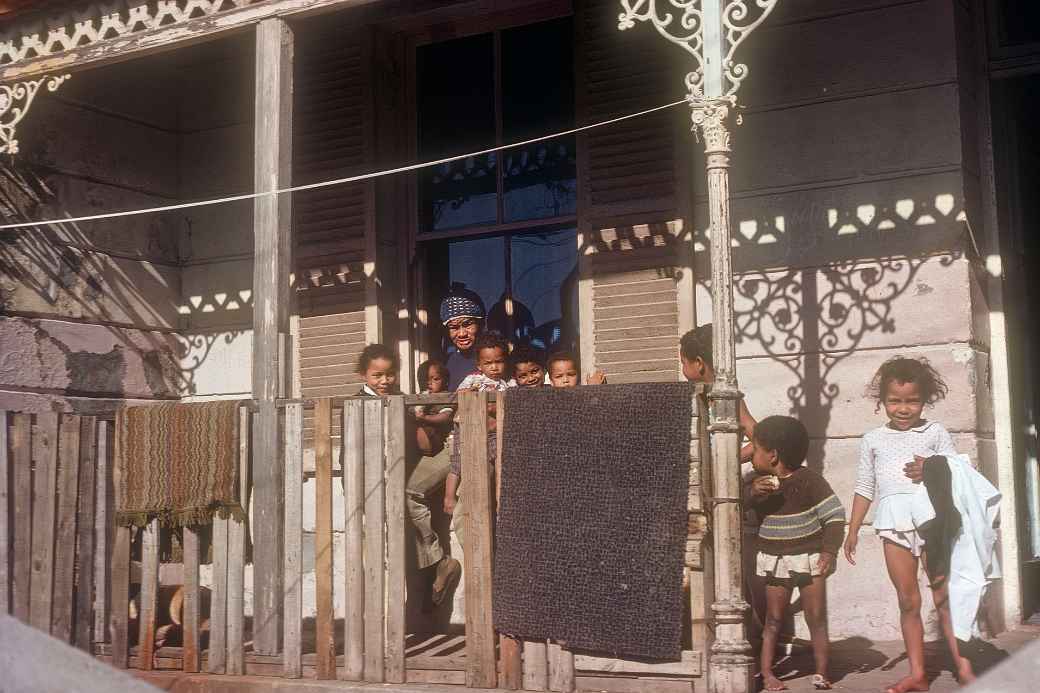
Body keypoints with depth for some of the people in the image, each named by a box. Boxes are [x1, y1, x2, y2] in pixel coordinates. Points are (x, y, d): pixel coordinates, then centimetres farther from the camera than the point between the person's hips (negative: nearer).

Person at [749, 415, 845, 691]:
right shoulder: (760, 481, 2)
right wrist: (752, 494, -16)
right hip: (774, 561, 3)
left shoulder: (808, 480, -13)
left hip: (809, 558, -3)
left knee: (817, 619, 3)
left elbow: (835, 516, -12)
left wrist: (829, 552, -19)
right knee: (773, 620, 5)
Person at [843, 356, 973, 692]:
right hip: (894, 523, 2)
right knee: (908, 601, 5)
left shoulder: (935, 432, 6)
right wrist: (853, 530, 11)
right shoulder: (873, 440, 11)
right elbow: (865, 487, 14)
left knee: (945, 597, 1)